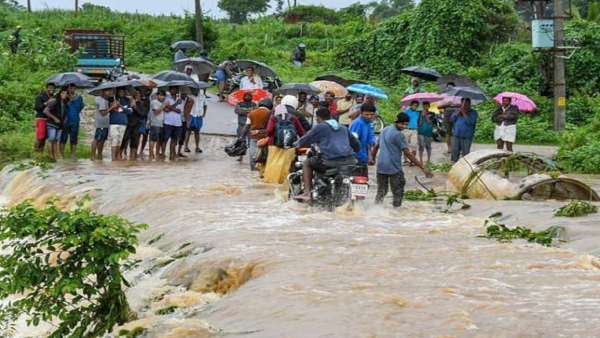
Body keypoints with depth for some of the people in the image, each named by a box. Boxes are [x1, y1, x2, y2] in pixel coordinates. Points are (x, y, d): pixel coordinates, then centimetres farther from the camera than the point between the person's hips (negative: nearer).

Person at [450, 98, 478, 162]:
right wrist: (458, 113, -6)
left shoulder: (473, 112, -2)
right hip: (456, 136, 4)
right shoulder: (458, 111, 14)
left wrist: (464, 113, -12)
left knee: (465, 154, -4)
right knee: (455, 153, 6)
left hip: (466, 137, -4)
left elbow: (470, 122, -18)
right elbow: (451, 119, 5)